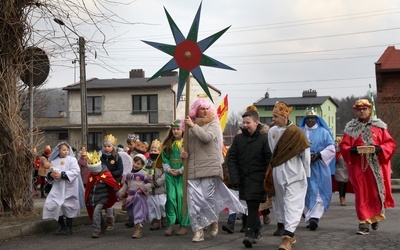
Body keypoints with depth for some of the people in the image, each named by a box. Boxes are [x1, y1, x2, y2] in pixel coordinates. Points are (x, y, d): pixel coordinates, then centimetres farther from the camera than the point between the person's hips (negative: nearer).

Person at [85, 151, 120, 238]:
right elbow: (88, 188, 16)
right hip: (92, 199, 6)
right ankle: (103, 225, 41)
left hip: (102, 198, -6)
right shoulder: (90, 175, 3)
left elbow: (114, 185, -9)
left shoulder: (106, 174, -14)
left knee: (96, 211, -23)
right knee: (96, 214, 15)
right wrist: (87, 199, 21)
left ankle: (97, 230, -18)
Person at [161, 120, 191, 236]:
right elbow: (164, 159, 13)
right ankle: (171, 224, 3)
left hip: (182, 174, -4)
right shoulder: (168, 144, 14)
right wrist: (169, 169, -3)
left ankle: (184, 225, 1)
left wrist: (180, 170, -12)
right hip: (170, 175, 4)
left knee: (182, 197, -6)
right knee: (171, 197, 0)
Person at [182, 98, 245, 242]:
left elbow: (207, 137, -18)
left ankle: (213, 221, 26)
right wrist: (184, 153, 2)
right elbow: (185, 143, 22)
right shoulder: (189, 124, 12)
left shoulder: (213, 123, 2)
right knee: (194, 201, -3)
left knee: (209, 198, -1)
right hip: (192, 169, 3)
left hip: (209, 168, -3)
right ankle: (198, 230, 4)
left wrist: (193, 126, -16)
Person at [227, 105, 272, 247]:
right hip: (243, 178, 5)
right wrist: (234, 178, -4)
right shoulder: (238, 138, 7)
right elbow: (231, 158, 5)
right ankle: (257, 232, 26)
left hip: (257, 178, -5)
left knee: (253, 205, -11)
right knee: (251, 206, 14)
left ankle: (250, 234, -13)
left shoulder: (264, 138, -6)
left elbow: (269, 160, -9)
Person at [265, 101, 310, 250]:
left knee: (292, 204, -9)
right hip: (277, 173, 5)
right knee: (280, 202, 11)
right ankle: (289, 233, 24)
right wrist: (272, 169, 13)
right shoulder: (272, 131, 4)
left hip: (294, 174, -5)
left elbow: (305, 153, -6)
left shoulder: (296, 132, -10)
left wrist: (306, 173, -1)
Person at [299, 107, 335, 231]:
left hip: (319, 167, -1)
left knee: (319, 192, -10)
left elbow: (331, 148, 1)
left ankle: (314, 217, -14)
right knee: (307, 193, 2)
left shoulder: (323, 132, 6)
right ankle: (310, 219, 7)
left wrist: (319, 155, -13)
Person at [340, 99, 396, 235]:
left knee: (377, 192, 4)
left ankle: (376, 216, 31)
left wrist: (379, 149, -15)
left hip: (376, 165, 1)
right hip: (358, 166, -1)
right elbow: (343, 146, 4)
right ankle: (364, 223, 0)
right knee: (362, 194, -3)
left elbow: (390, 144, 4)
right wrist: (352, 150, -17)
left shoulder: (379, 126, 6)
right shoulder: (351, 128, 6)